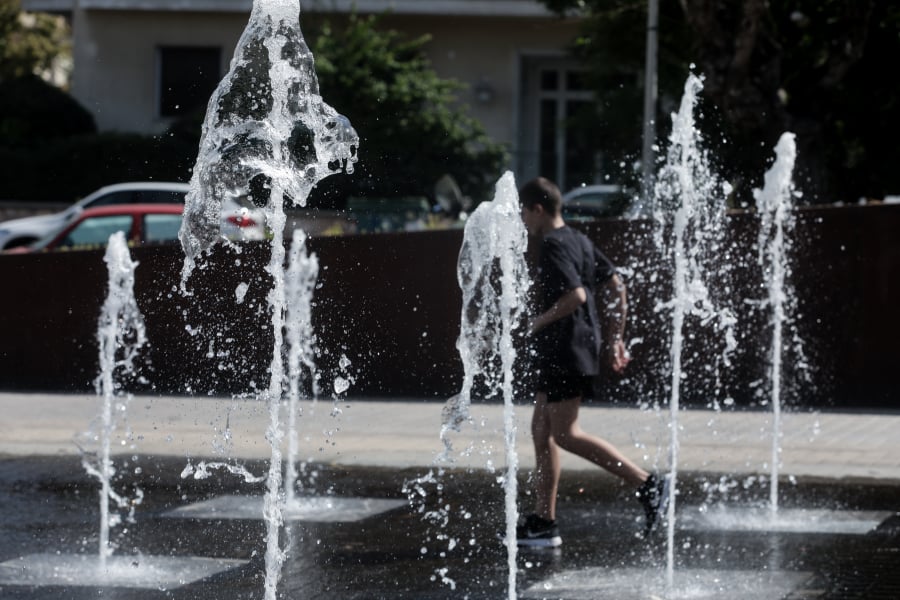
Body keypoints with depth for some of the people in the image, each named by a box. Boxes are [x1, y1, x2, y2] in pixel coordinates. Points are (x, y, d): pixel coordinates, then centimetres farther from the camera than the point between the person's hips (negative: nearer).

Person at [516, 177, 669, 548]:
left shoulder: (553, 249, -15)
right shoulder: (579, 241, 15)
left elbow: (576, 295, -27)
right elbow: (615, 287, 15)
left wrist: (538, 323, -14)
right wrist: (615, 338, 17)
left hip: (565, 353, -10)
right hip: (555, 355, 10)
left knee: (564, 434, -9)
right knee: (542, 431, 11)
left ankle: (647, 485, -11)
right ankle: (543, 524, 11)